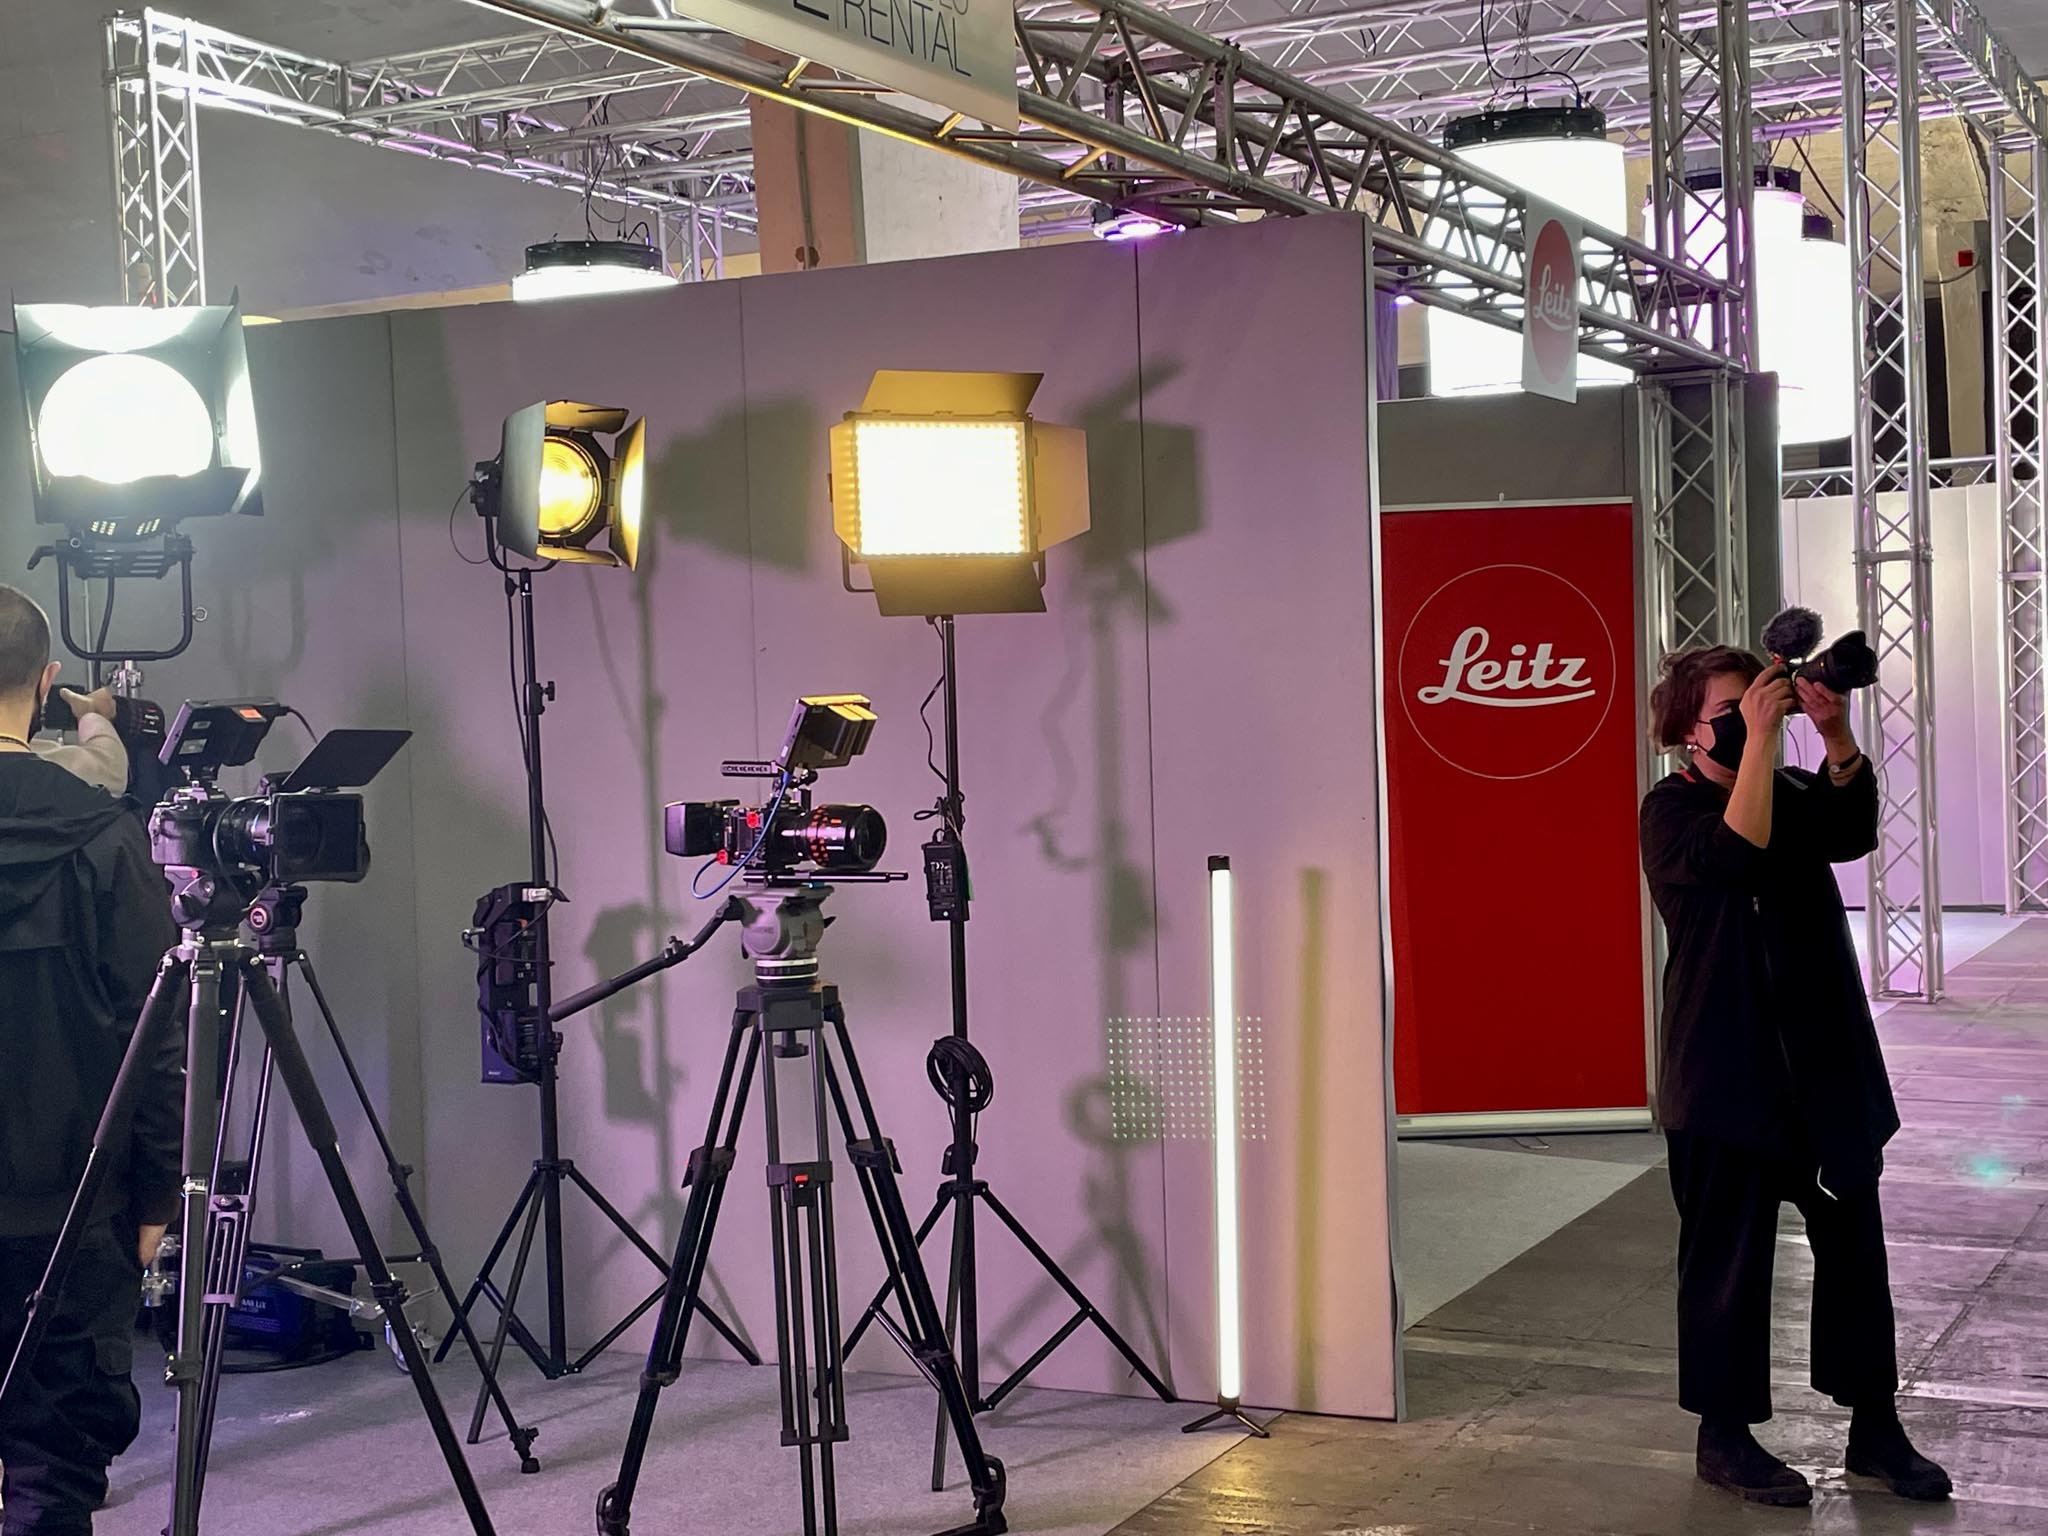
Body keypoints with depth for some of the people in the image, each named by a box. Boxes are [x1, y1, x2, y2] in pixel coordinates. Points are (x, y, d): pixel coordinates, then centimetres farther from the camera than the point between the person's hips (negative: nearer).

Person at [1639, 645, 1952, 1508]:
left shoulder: (1794, 790, 12)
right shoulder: (1671, 811, -4)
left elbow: (1851, 831, -10)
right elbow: (1738, 852, -24)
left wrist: (1836, 736, -23)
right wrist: (1761, 739, -24)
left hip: (1827, 1063, 5)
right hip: (1730, 1072, -5)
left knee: (1853, 1241, 9)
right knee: (1729, 1253, 1)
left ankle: (1873, 1427, 20)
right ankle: (1724, 1436, 14)